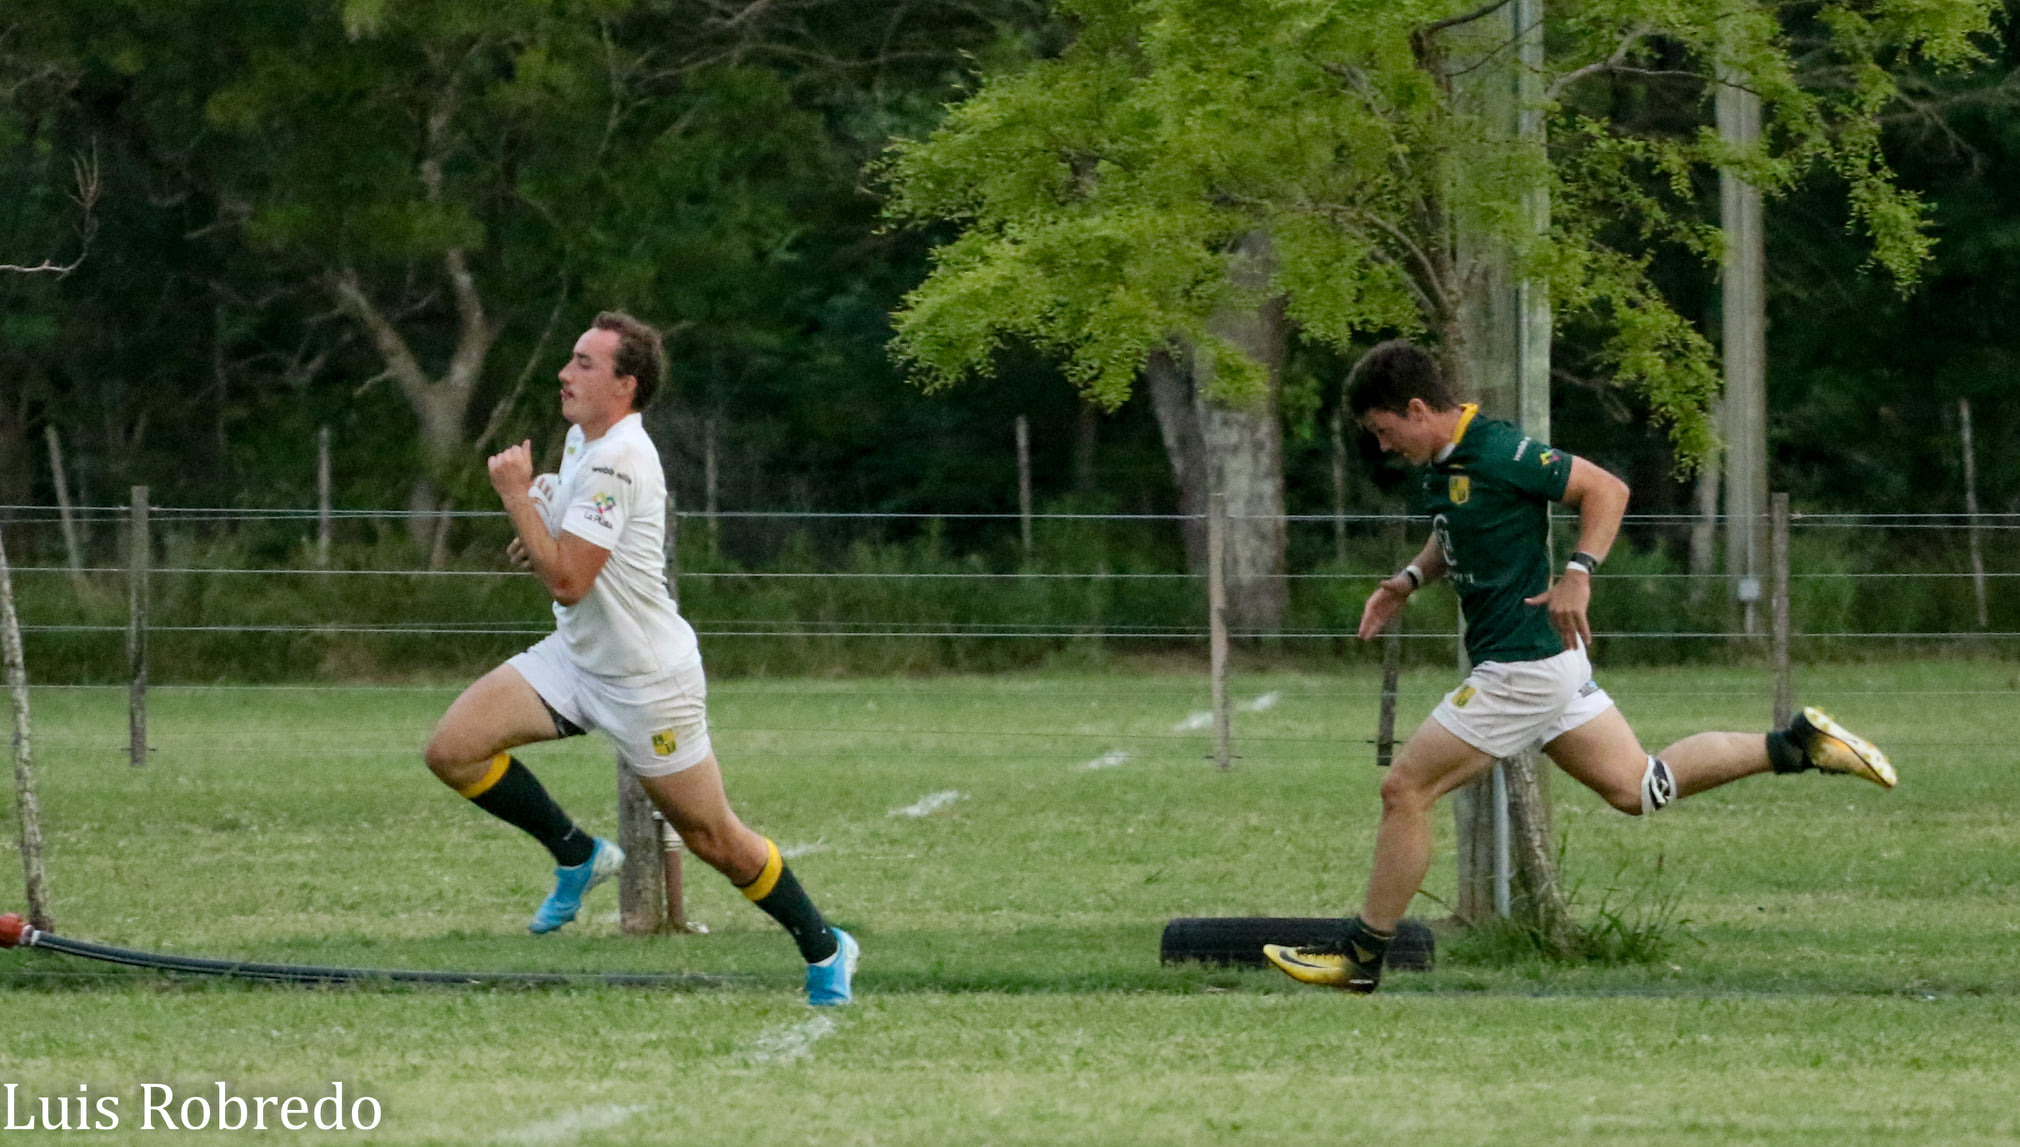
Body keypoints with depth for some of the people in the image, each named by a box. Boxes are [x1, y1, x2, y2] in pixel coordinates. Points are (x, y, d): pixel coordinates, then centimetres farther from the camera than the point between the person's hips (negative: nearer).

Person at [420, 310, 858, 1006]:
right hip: (576, 659, 9)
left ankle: (825, 949, 22)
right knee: (453, 748, -8)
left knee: (713, 839, 1)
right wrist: (538, 531, 4)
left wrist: (516, 495, -23)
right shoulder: (582, 440, 4)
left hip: (649, 680, -9)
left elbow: (566, 581, -30)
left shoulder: (618, 461, -25)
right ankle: (578, 855, 11)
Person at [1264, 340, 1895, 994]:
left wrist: (1578, 574, -28)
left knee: (1404, 791, -4)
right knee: (1634, 788, 14)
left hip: (1522, 665, -10)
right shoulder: (1440, 463, 8)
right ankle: (1800, 744, 14)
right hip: (1544, 659, 10)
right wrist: (1408, 580, 9)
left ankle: (1360, 956, 4)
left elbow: (1606, 490, -17)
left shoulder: (1497, 454, -20)